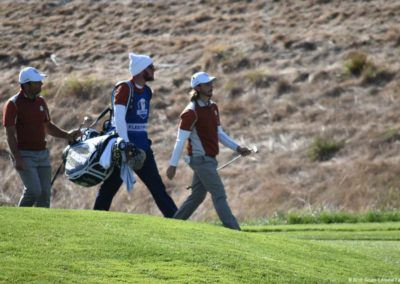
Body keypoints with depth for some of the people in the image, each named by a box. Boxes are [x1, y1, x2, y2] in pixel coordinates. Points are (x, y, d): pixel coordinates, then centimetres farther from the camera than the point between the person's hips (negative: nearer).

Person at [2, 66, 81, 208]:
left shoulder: (41, 101, 10)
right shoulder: (13, 104, -11)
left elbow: (48, 126, 21)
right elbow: (10, 134, -13)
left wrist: (67, 135, 6)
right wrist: (17, 159, -21)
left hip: (42, 154, 7)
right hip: (24, 155, -7)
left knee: (45, 192, 2)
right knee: (34, 190, -17)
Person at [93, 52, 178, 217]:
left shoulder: (146, 91, 11)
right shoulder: (125, 89, -14)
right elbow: (119, 119, -21)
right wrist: (126, 147, -26)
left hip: (142, 146, 7)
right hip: (123, 146, -7)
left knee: (157, 186, 6)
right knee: (110, 187, 0)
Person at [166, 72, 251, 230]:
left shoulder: (213, 107, 12)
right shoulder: (191, 112, -14)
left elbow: (219, 133, 19)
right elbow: (180, 140, -14)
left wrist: (237, 148, 9)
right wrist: (173, 165, -15)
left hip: (209, 159, 9)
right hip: (201, 159, -9)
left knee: (197, 196, 13)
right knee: (219, 195, -10)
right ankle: (233, 229, -12)